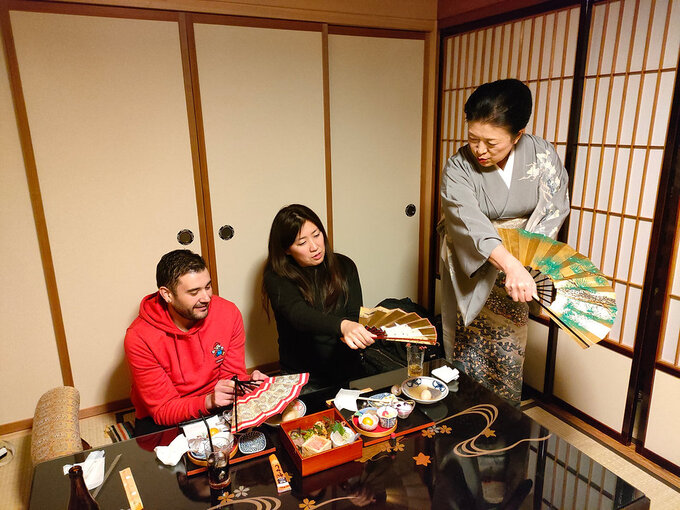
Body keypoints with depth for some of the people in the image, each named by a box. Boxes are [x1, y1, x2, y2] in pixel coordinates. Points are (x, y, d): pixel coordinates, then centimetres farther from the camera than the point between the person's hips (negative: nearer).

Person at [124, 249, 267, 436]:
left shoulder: (228, 313, -12)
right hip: (162, 421, -2)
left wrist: (248, 382, -25)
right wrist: (209, 401, -34)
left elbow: (232, 374, -2)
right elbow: (163, 410, -16)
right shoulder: (139, 338, -20)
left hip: (217, 408, 3)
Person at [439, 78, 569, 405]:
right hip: (471, 268, -2)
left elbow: (555, 207, -4)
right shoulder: (458, 167, -19)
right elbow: (469, 220, -34)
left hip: (518, 263, 2)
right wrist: (510, 265, -48)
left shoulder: (541, 155, -11)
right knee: (469, 346, 6)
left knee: (509, 349, 13)